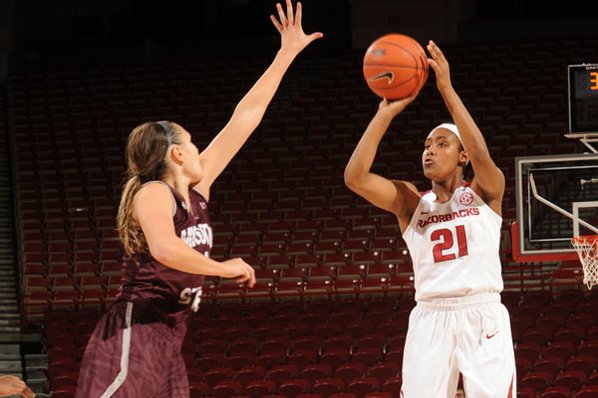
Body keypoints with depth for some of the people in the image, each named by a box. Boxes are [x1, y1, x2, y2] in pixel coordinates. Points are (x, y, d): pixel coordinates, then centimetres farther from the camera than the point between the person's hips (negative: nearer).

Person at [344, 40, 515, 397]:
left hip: (482, 316, -2)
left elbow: (482, 156, -16)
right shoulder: (411, 201, 11)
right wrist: (386, 113, -7)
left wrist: (447, 90, -19)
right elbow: (355, 177, -3)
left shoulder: (484, 193, 7)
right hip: (431, 319, 2)